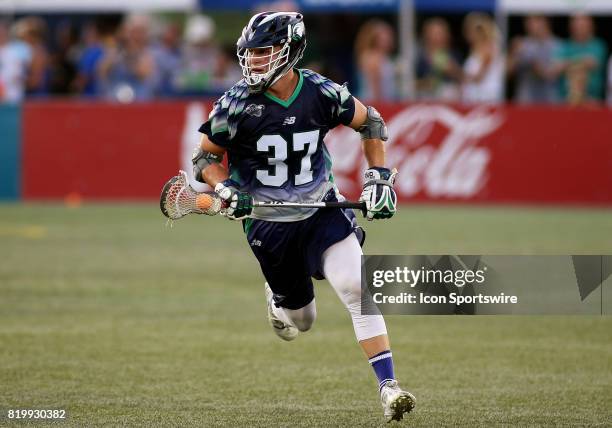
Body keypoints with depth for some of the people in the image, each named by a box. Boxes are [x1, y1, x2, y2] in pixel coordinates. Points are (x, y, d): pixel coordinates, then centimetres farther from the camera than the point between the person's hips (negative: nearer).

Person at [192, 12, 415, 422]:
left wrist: (379, 176, 0)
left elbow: (371, 122, 7)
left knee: (357, 288, -19)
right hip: (267, 222, 0)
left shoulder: (322, 93, -12)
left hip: (322, 208, 0)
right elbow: (205, 157, -2)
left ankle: (388, 386, -15)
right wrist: (225, 190, -21)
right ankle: (276, 295, 44)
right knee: (300, 321, 7)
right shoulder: (237, 105, -14)